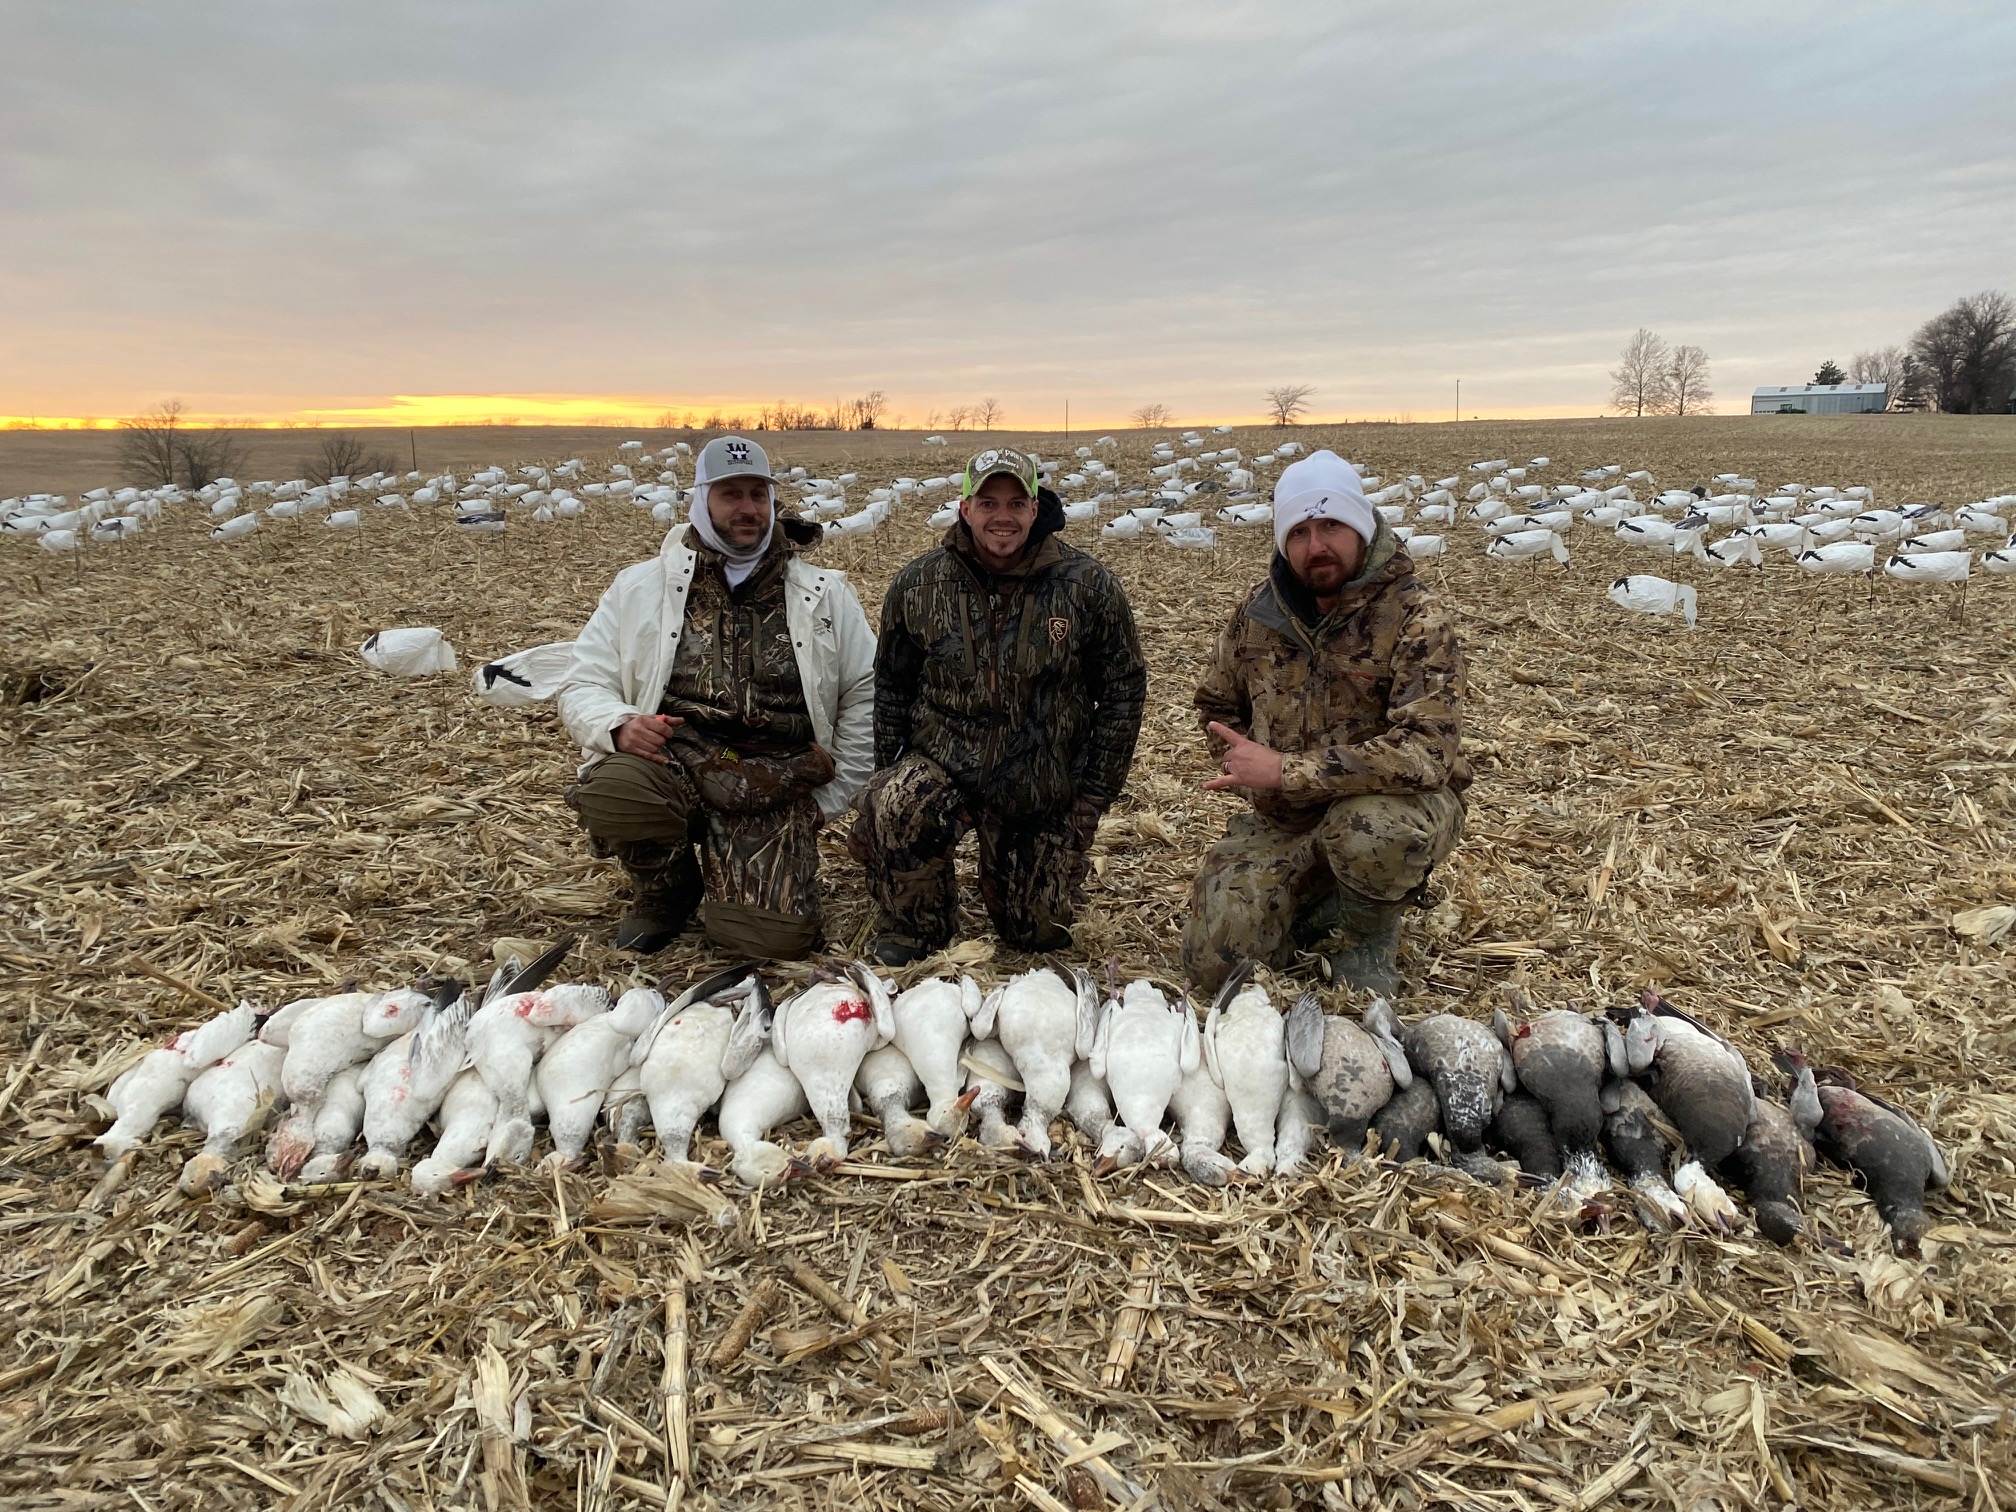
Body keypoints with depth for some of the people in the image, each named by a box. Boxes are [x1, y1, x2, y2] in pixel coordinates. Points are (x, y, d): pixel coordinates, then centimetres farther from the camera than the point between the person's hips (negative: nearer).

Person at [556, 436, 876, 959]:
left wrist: (833, 795, 8)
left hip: (776, 785, 0)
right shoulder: (641, 587, 10)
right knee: (608, 792, -35)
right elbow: (582, 687, 8)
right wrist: (620, 725, -16)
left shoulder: (826, 595, 11)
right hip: (673, 761, 1)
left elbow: (865, 690, 15)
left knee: (773, 935, -22)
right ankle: (667, 889, 1)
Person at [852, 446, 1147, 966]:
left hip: (1046, 789, 1)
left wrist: (1094, 793, -2)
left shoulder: (1089, 586, -8)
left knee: (1043, 932, 7)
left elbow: (1123, 689, 0)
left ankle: (1002, 872, 43)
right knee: (890, 808, -33)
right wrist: (893, 776, 0)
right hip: (942, 765, 0)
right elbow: (891, 687, 7)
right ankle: (910, 933, -4)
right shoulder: (918, 585, -4)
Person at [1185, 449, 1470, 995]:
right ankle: (1317, 904, 22)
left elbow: (1428, 748, -30)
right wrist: (1248, 768, -4)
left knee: (1368, 828, -40)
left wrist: (1287, 770, -30)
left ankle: (1368, 930, -4)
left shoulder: (1413, 617, -17)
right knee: (1212, 962, -8)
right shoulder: (1259, 612, -1)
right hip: (1284, 818, 4)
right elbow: (1217, 704, 16)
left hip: (1391, 804, -4)